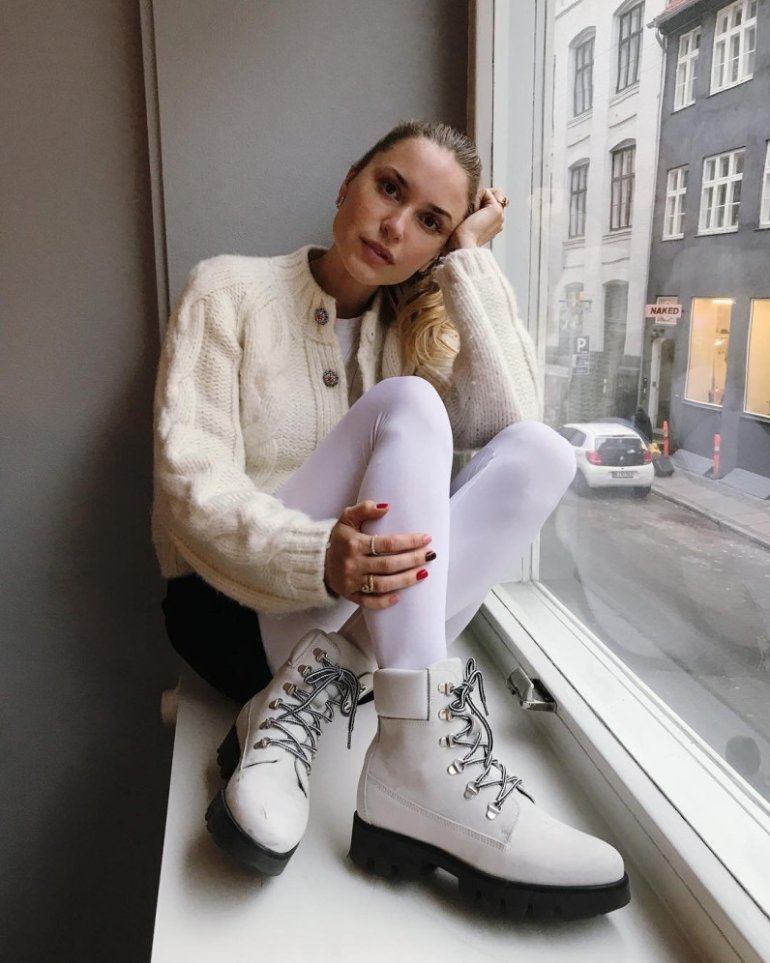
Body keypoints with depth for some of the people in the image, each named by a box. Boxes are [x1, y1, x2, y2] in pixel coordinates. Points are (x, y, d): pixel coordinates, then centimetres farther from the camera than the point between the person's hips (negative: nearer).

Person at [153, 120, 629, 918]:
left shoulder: (410, 326, 10)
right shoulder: (228, 291, -3)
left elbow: (508, 423, -9)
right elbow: (191, 484, -16)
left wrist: (470, 258, -7)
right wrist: (314, 557, -35)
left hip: (363, 610, 5)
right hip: (236, 604, -4)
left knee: (540, 452, -18)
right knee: (406, 408, -27)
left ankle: (308, 691, -24)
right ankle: (422, 769, -36)